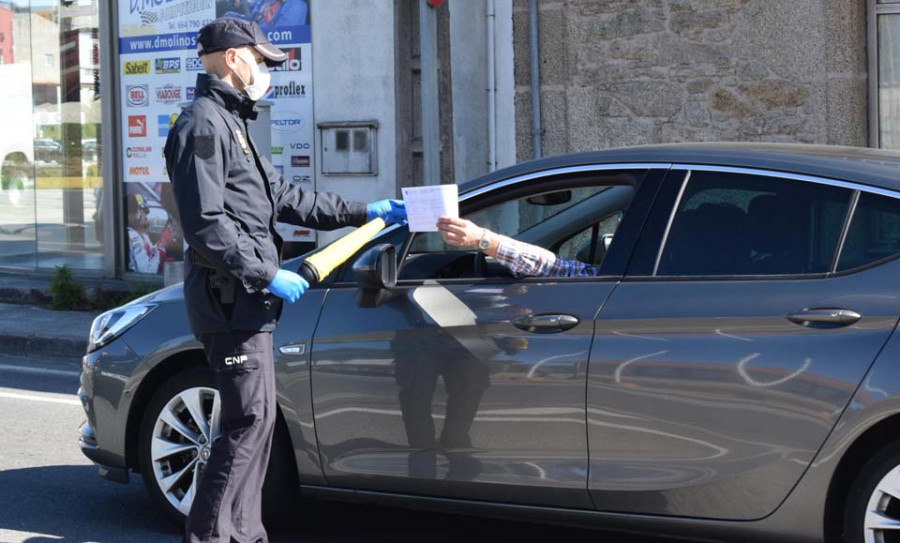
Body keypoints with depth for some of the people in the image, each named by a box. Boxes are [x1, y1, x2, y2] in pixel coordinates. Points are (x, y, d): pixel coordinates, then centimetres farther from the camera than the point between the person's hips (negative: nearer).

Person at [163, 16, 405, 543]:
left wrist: (365, 212, 24)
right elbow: (207, 226, -21)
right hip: (230, 301, -10)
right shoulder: (203, 124, -13)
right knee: (251, 419, -10)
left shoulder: (231, 124, 21)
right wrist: (268, 275, -19)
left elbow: (287, 197, 25)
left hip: (248, 302, 10)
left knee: (256, 419, 12)